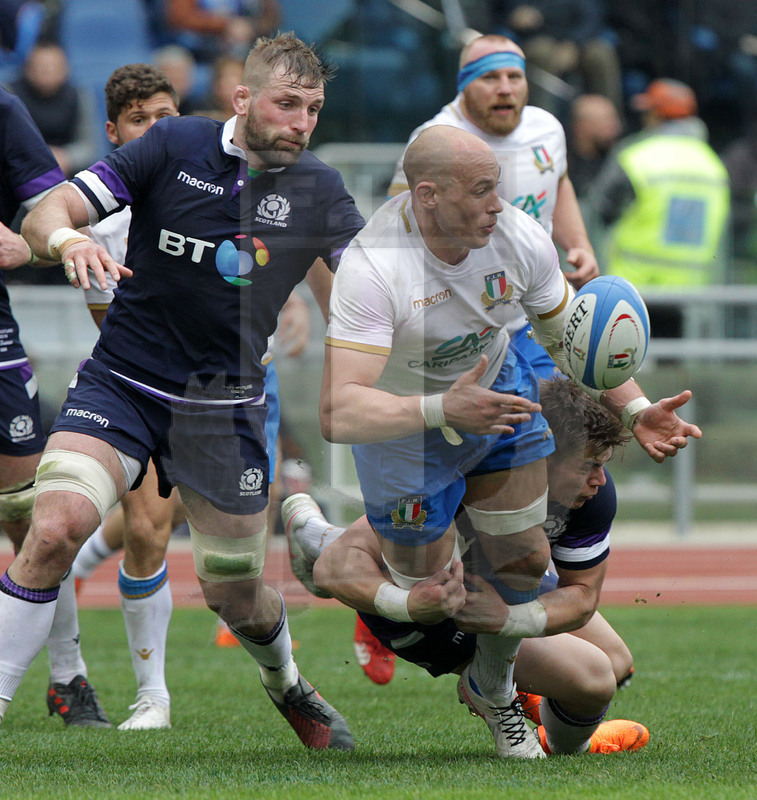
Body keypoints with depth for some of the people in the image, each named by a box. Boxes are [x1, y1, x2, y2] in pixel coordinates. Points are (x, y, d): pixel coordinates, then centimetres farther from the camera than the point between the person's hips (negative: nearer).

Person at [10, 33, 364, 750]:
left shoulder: (317, 191, -1)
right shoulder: (174, 146, -7)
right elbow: (45, 214, -10)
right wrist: (69, 240, -34)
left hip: (224, 407, 2)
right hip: (120, 386, -2)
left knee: (237, 597, 8)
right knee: (54, 529, -25)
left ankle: (286, 684, 43)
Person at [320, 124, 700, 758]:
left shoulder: (519, 237, -22)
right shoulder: (372, 267, -38)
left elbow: (572, 337, -4)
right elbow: (338, 414, -44)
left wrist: (634, 410, -18)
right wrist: (443, 409, -56)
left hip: (498, 391, 5)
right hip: (403, 423, -4)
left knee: (526, 563, 5)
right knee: (432, 600, 3)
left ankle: (492, 688, 36)